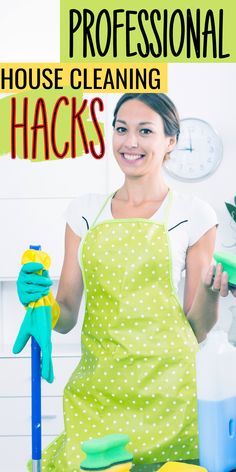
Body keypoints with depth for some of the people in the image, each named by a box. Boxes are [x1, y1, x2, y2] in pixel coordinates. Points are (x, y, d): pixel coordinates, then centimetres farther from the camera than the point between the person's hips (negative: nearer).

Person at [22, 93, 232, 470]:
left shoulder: (193, 215, -1)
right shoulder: (86, 211, 7)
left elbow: (197, 329, 3)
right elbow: (66, 316, 9)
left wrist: (210, 292, -17)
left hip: (165, 390, -2)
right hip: (96, 386, 3)